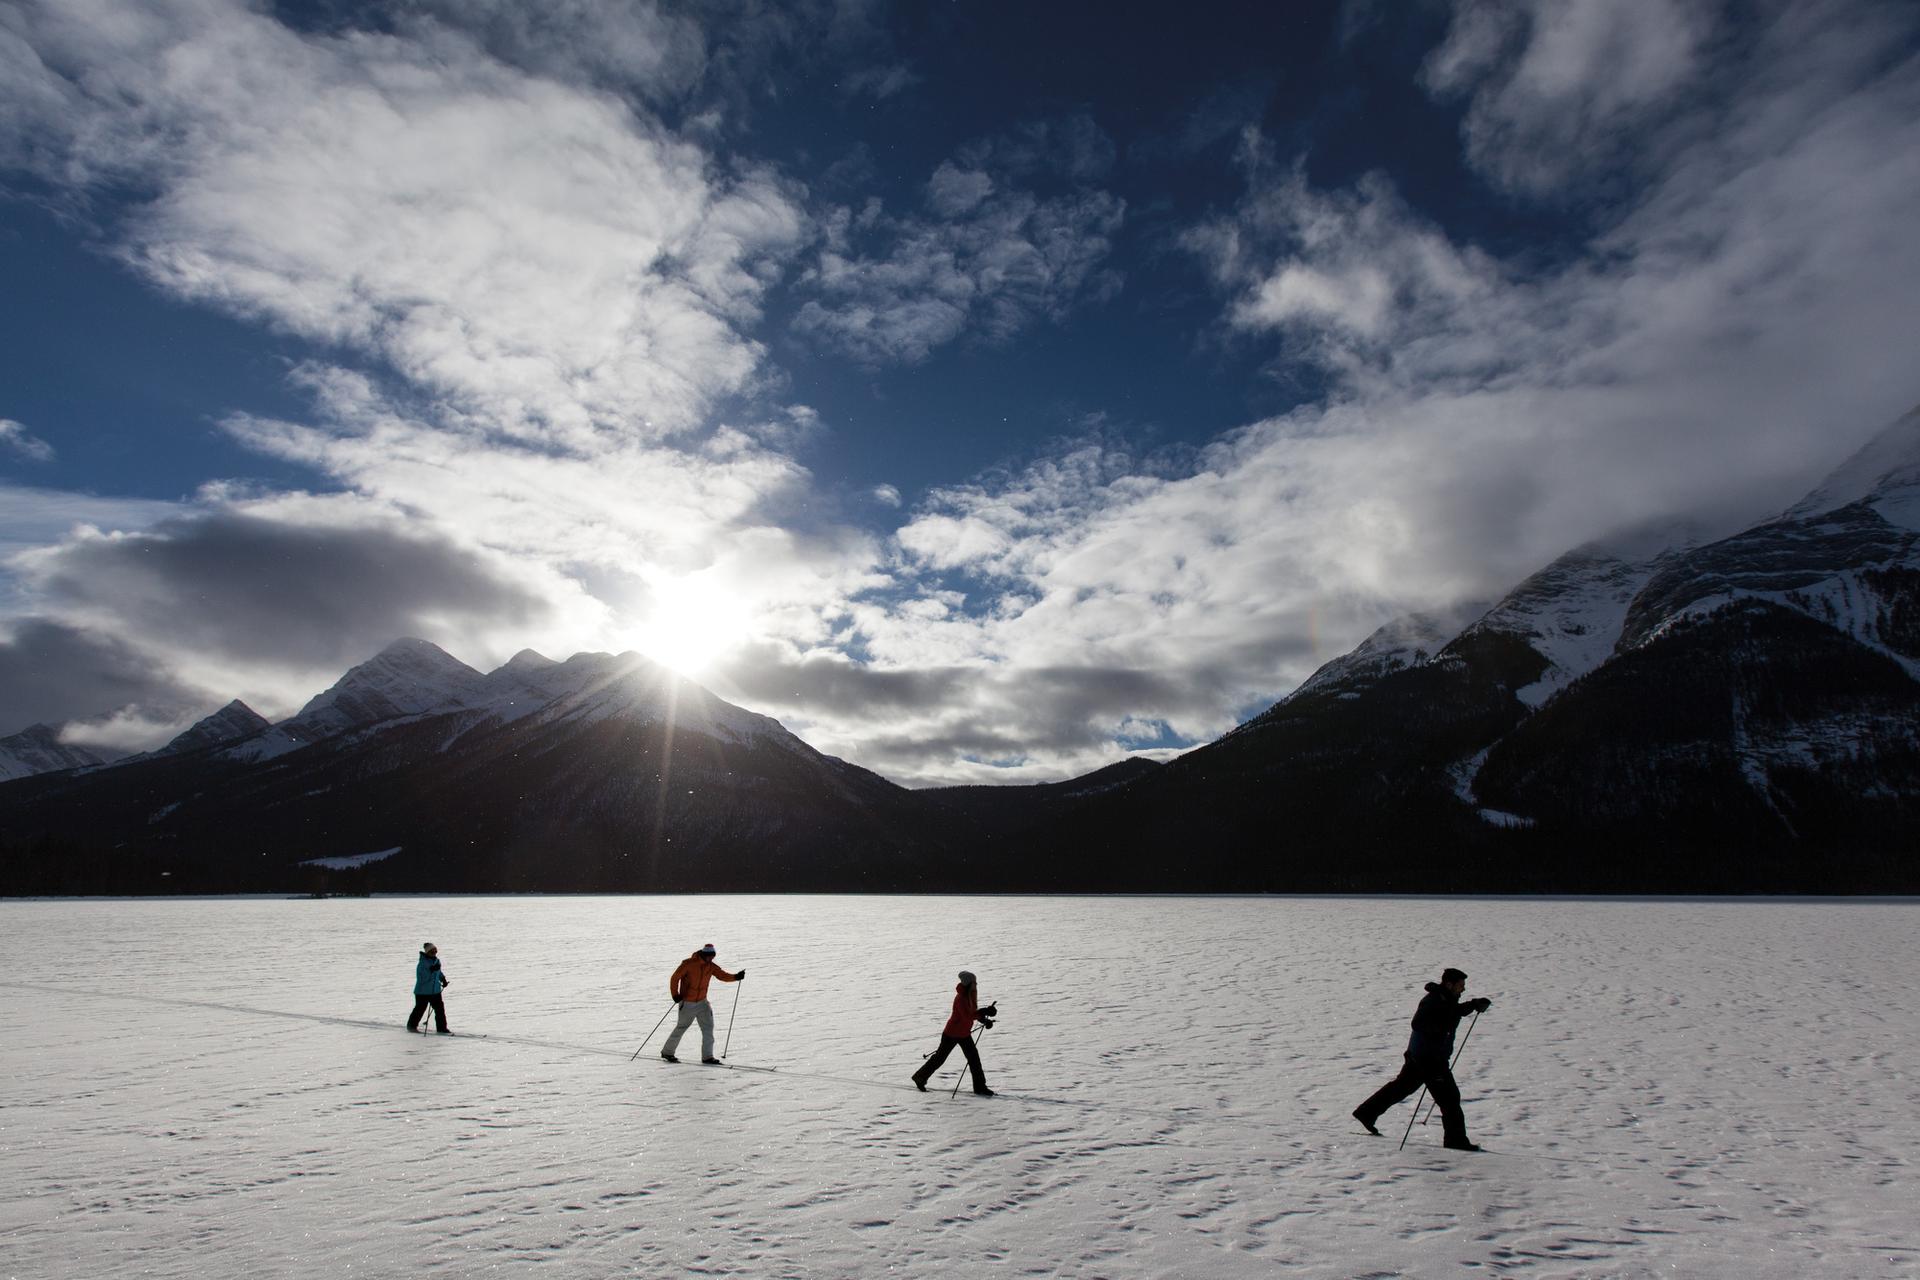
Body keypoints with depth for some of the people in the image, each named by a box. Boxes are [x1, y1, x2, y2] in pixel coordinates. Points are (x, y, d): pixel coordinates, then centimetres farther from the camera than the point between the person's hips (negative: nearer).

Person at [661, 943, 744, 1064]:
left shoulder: (711, 966, -2)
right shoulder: (688, 964, -17)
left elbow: (723, 975, -9)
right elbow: (675, 978, -12)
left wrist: (736, 977, -26)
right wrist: (675, 995, -18)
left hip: (702, 1002, 5)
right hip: (687, 1003, -5)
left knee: (708, 1027, -5)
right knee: (681, 1027, 6)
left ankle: (707, 1056, 1)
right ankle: (667, 1052, 26)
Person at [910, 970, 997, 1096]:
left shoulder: (971, 995, -3)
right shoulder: (960, 998, -29)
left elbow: (973, 1012, 10)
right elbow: (967, 1016, -41)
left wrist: (984, 1020, -6)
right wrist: (984, 1012, -47)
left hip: (965, 1033, 7)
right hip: (952, 1033, -7)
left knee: (973, 1057, -1)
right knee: (940, 1057, 7)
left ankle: (980, 1087, 5)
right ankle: (920, 1078, 26)